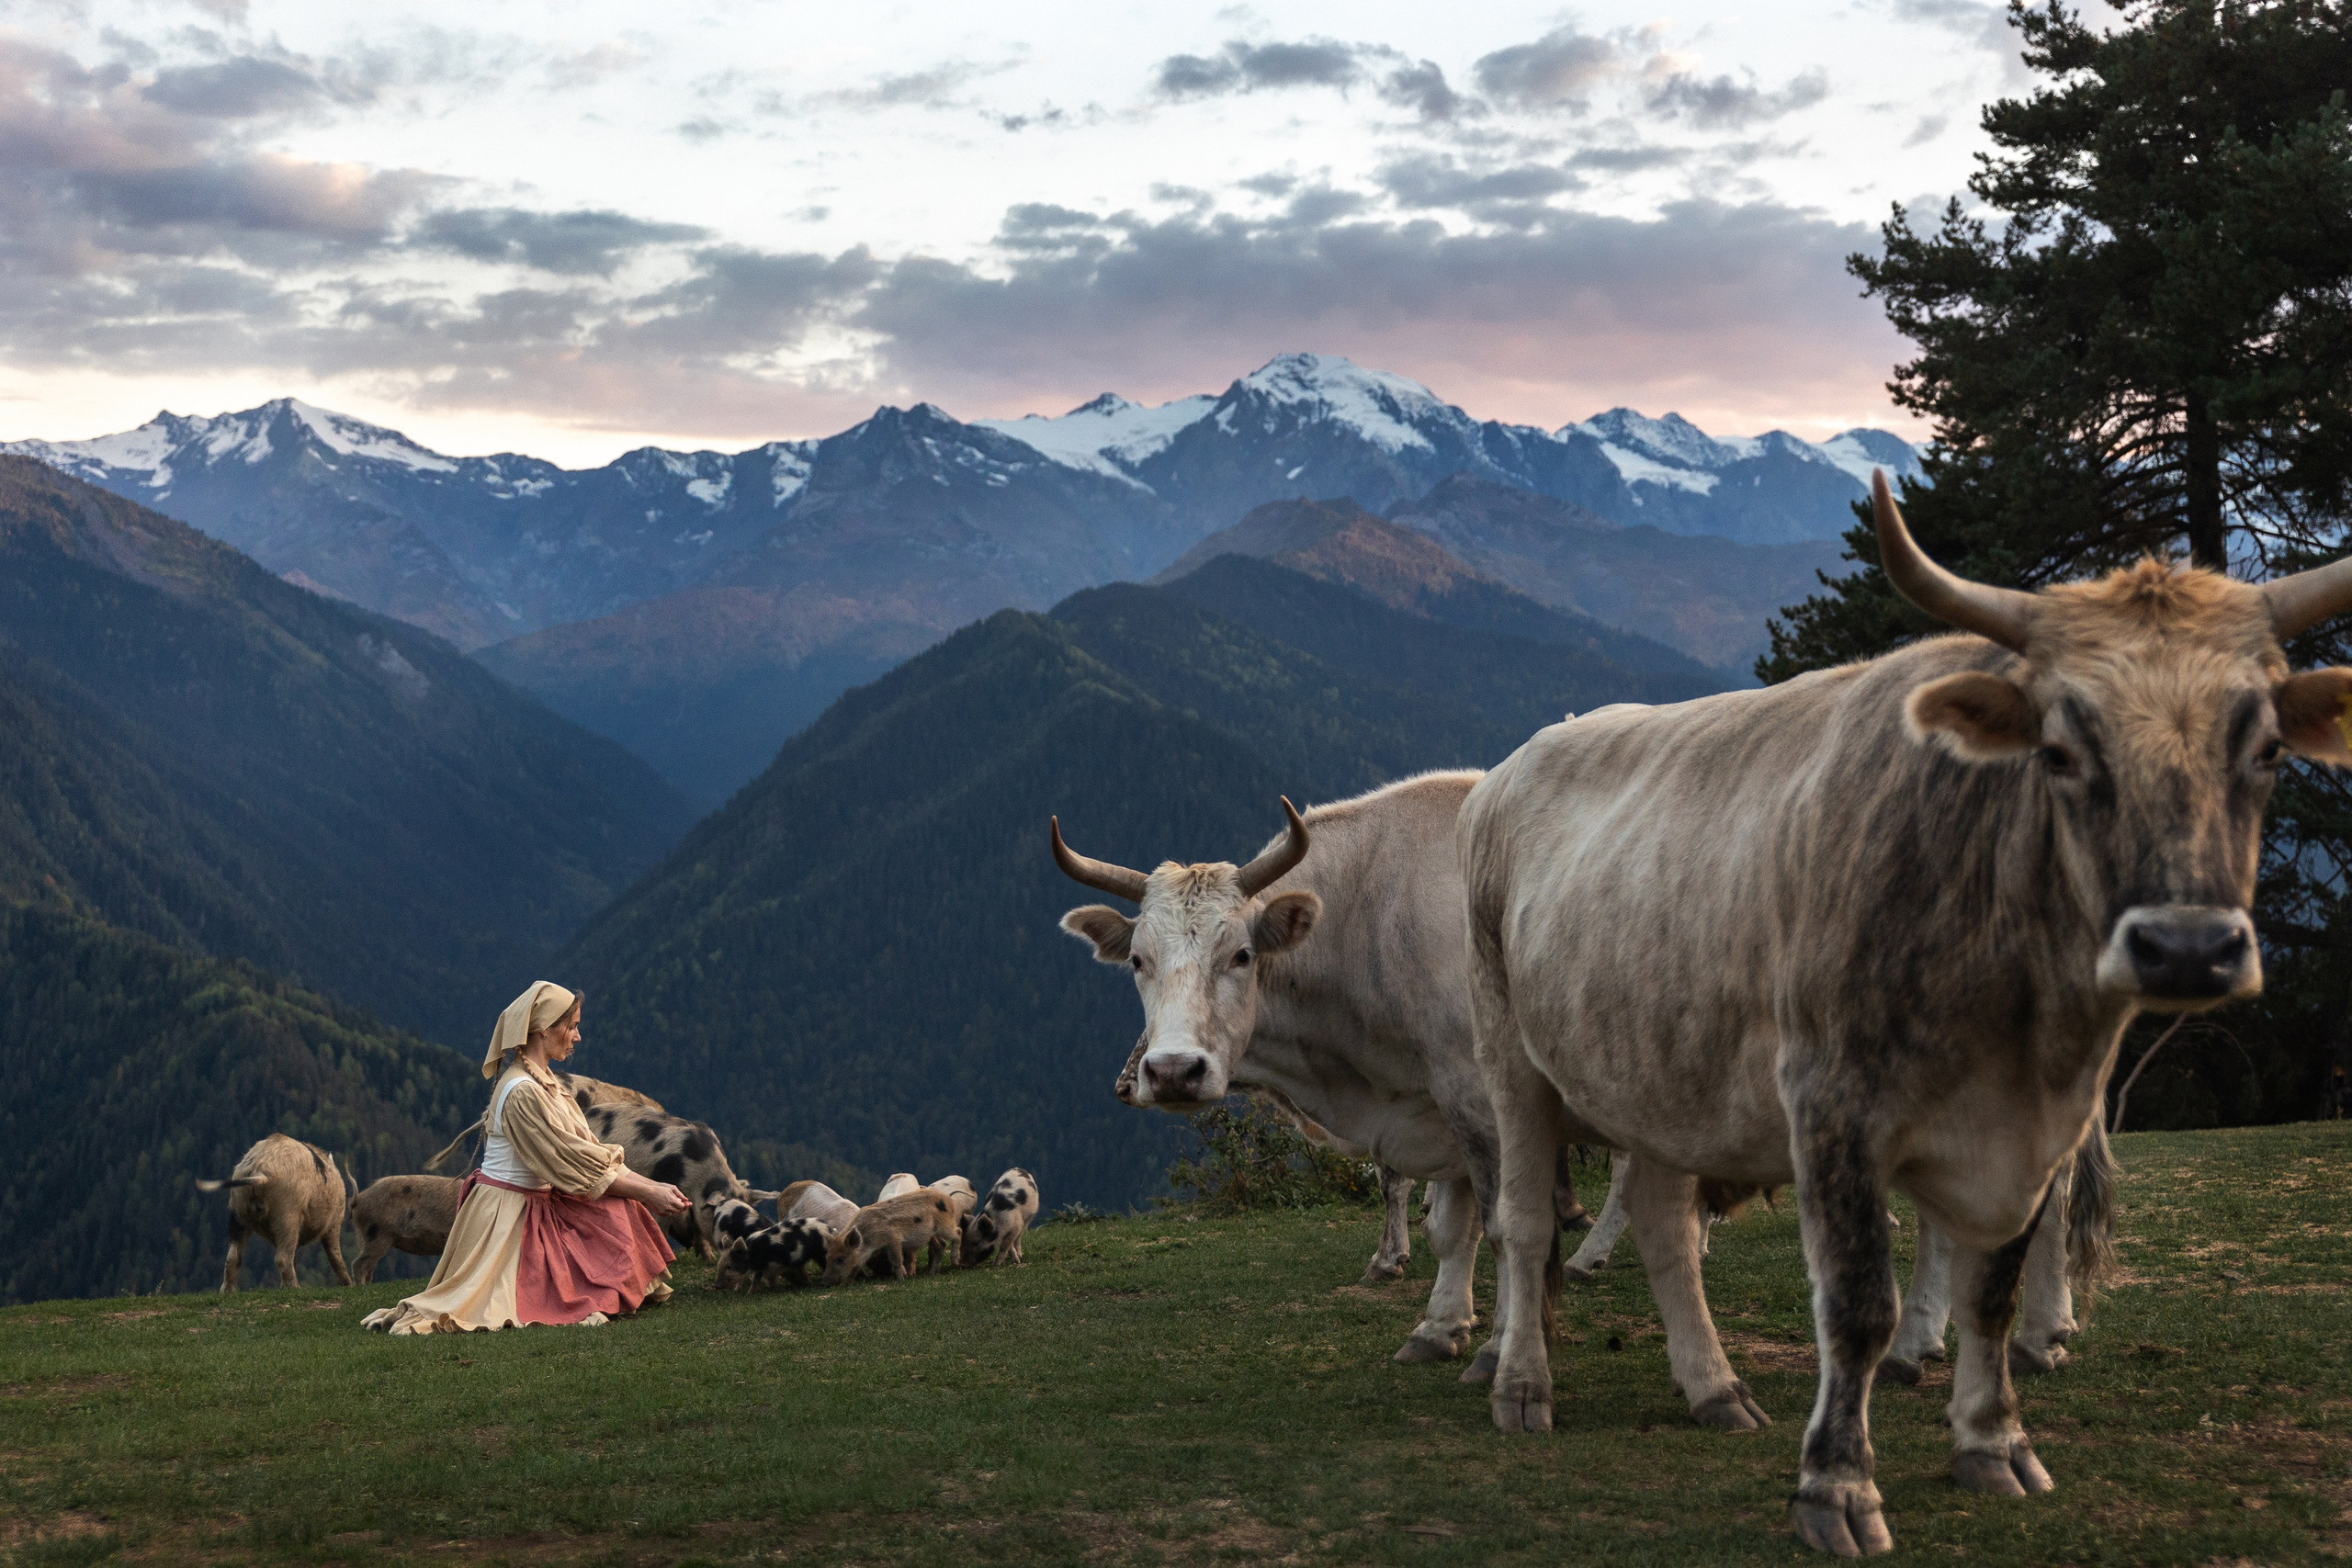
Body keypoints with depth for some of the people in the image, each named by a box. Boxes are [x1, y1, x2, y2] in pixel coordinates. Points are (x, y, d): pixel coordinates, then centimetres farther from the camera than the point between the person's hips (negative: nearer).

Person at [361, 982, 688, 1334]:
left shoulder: (543, 1081, 7)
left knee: (619, 1207, -4)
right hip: (505, 1211, -9)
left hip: (538, 1205, 9)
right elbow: (572, 1161, -22)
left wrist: (651, 1186, -5)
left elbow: (591, 1151, 4)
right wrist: (646, 1192, -18)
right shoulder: (523, 1092, -23)